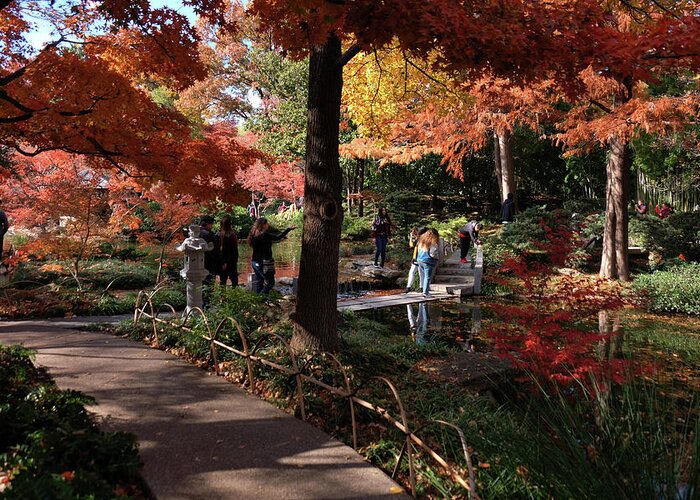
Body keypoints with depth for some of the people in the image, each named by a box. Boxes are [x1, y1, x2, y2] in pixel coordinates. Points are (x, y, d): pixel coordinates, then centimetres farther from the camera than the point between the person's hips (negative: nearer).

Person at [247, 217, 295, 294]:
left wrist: (281, 237, 18)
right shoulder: (264, 235, -19)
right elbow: (278, 237, -23)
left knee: (259, 282, 17)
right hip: (263, 263, -9)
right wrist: (289, 229, -17)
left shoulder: (254, 235, 8)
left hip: (255, 262, 9)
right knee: (270, 282, 0)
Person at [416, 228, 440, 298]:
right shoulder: (432, 242, -14)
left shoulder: (422, 240, 10)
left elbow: (419, 250, 15)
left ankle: (423, 287, 21)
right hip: (428, 261, -7)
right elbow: (433, 254, -16)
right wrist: (436, 257, 2)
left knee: (425, 276, 20)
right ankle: (425, 292, -1)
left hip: (420, 260, 7)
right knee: (428, 277, -1)